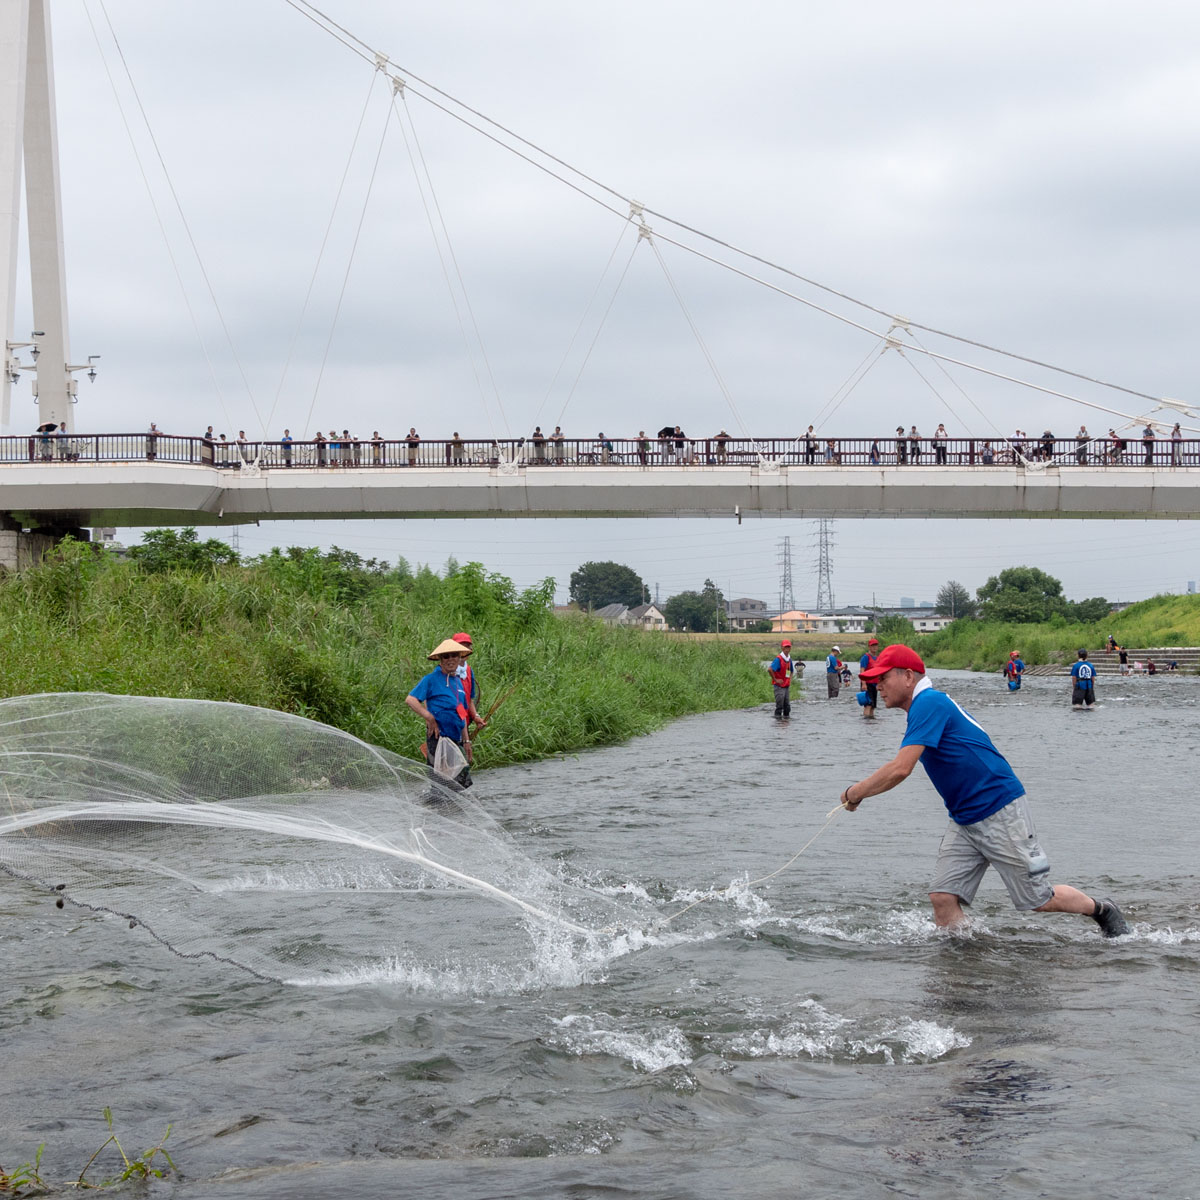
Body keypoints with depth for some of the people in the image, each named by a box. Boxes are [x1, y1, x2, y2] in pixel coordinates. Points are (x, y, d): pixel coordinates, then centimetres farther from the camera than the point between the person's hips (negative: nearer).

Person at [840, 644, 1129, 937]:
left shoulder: (929, 704, -18)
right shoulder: (927, 706, 13)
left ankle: (1102, 910, 23)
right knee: (942, 897, -4)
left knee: (1039, 901, 1)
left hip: (1002, 813, -10)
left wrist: (855, 792, -14)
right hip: (964, 821, 10)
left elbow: (900, 769, -25)